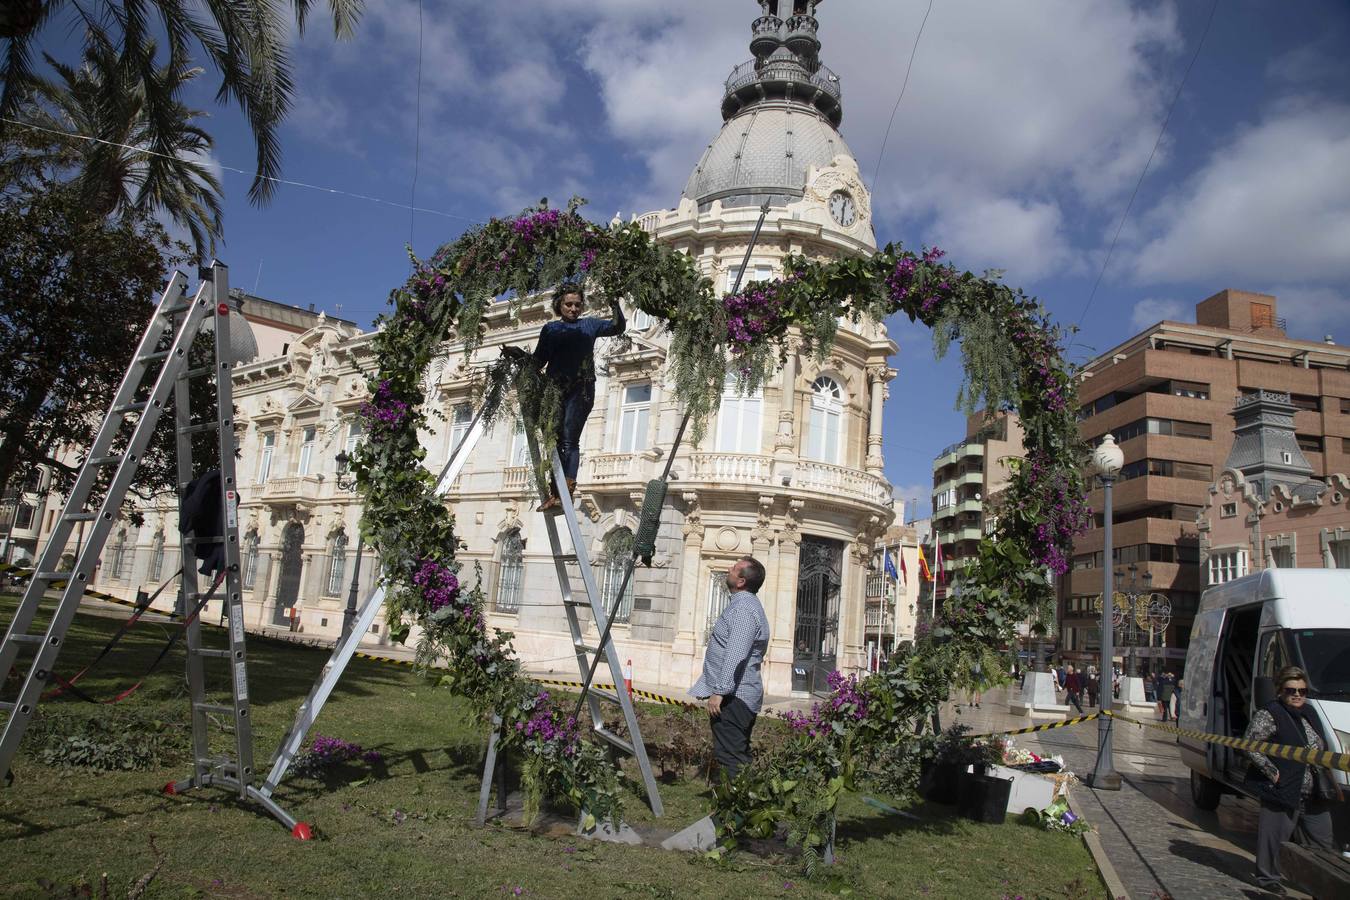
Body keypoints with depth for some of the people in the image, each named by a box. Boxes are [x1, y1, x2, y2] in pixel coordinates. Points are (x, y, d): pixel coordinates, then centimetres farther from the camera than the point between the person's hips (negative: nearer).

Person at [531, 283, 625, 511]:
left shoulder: (589, 324, 14)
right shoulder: (550, 329, 15)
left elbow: (617, 327, 4)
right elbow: (538, 360, 11)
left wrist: (614, 305, -11)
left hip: (580, 389, -2)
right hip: (555, 389, 2)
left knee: (570, 439, -9)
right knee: (554, 441, 0)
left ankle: (567, 493, -14)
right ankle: (554, 493, 1)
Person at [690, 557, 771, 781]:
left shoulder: (743, 608, -17)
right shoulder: (745, 603, 18)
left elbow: (736, 655, -26)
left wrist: (719, 691, -26)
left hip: (732, 696, -11)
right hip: (741, 695, 11)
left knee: (729, 756, -10)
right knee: (739, 754, 15)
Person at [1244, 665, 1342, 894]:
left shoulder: (1310, 713, 12)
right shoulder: (1268, 714, -13)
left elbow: (1322, 751, 24)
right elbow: (1250, 745, -19)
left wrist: (1329, 784, 16)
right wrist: (1272, 772, -20)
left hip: (1315, 795, 8)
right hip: (1283, 791, -8)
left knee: (1323, 841, 16)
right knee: (1274, 836, 1)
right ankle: (1268, 877, 15)